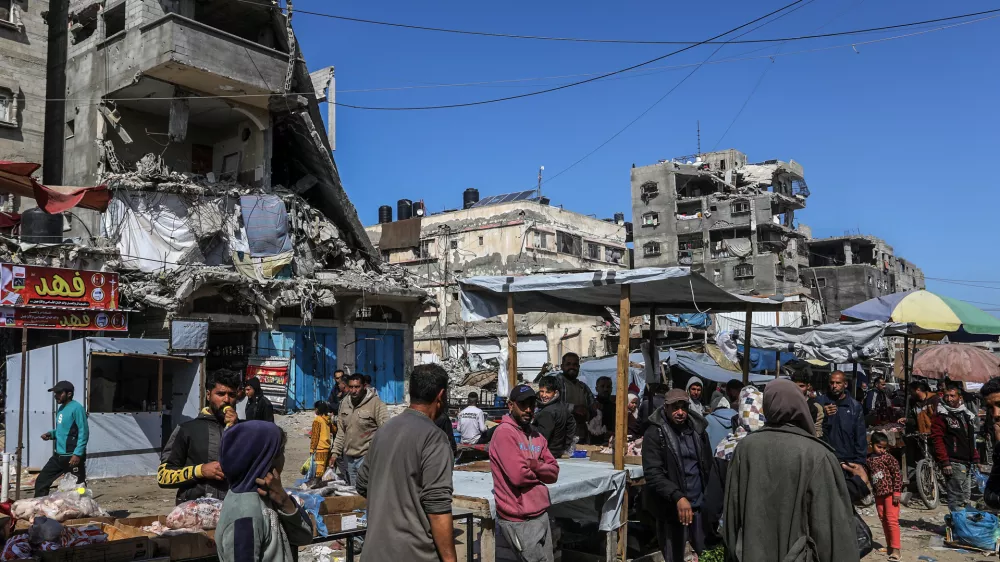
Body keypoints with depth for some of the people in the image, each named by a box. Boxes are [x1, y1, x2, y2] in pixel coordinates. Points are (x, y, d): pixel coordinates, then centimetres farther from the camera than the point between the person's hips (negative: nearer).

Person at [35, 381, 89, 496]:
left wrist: (78, 453, -24)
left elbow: (83, 432, -20)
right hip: (58, 456, 9)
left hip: (73, 456, -9)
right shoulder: (60, 409, 13)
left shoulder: (76, 408, -16)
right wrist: (51, 434, 5)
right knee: (41, 481, 12)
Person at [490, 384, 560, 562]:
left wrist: (535, 466, -13)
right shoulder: (504, 433, -13)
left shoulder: (537, 436, 12)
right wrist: (540, 473, -2)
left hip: (541, 514, 8)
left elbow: (554, 472, 6)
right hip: (519, 520, -8)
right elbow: (518, 475, -21)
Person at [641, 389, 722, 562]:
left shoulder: (698, 430, 7)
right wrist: (678, 497, -27)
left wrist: (714, 502, 7)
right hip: (671, 508, -4)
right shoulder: (654, 434, -9)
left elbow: (710, 468, 13)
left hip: (700, 506, 4)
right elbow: (653, 473, -17)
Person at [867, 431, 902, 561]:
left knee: (892, 520, -7)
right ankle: (890, 545, 25)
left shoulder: (889, 458, -9)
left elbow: (897, 475, -11)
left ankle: (896, 549, -5)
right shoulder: (869, 460, 5)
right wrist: (872, 490, 14)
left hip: (890, 493, -6)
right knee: (883, 520, 13)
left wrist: (897, 492, -14)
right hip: (878, 494, 6)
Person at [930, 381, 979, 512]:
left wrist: (976, 459, 15)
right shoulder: (941, 415, -9)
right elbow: (937, 440, -15)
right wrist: (945, 462, -20)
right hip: (954, 463, -8)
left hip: (967, 463, 8)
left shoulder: (967, 414, 16)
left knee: (965, 496, 14)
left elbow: (971, 441, 23)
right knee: (956, 498, -9)